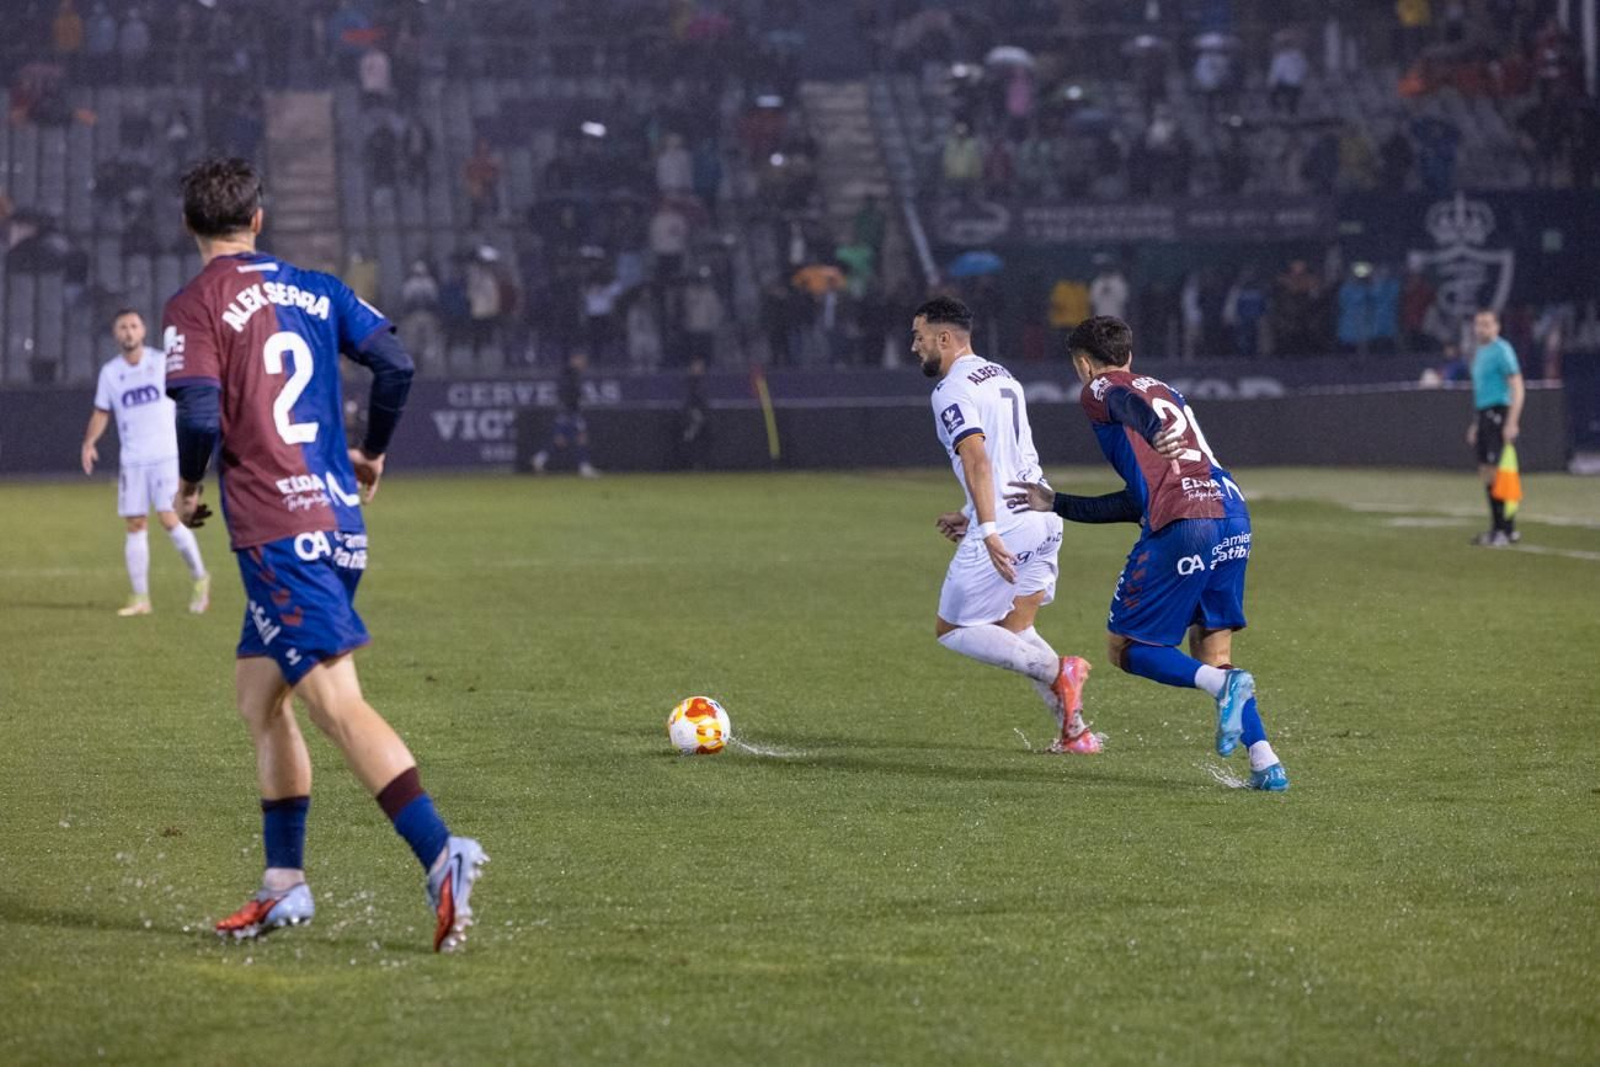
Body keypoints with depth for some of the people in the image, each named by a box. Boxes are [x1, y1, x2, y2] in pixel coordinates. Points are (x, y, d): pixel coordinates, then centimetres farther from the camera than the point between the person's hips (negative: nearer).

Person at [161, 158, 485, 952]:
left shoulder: (193, 307, -5)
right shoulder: (314, 290, 12)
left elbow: (200, 415, -16)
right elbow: (395, 364, 7)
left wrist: (186, 489, 2)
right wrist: (373, 452, 22)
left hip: (276, 533, -7)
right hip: (339, 522, 7)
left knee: (338, 705, -13)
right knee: (258, 695, 18)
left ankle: (442, 856, -27)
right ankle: (284, 884, 19)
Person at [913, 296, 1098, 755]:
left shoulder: (952, 391, -10)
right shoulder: (1003, 378, 20)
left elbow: (978, 460, -23)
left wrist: (988, 531, -31)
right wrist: (970, 516, 28)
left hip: (1007, 526, -9)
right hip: (1045, 518, 9)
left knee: (951, 629, 3)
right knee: (1013, 632, 16)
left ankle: (1057, 672, -14)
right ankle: (1075, 730, 5)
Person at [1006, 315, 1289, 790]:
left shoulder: (1100, 391, 10)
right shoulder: (1166, 391, 32)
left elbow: (1129, 403, -18)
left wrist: (1155, 432, -41)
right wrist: (1056, 504, 42)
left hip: (1181, 526, -7)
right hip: (1233, 515, 7)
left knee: (1124, 647, 6)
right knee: (1211, 653, 16)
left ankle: (1223, 684, -19)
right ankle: (1266, 764, 0)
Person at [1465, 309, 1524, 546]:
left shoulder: (1501, 350, -9)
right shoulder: (1480, 353, 18)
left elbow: (1517, 387, -14)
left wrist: (1512, 422, -21)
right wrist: (1475, 424, 25)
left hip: (1499, 414, -9)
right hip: (1484, 416, 9)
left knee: (1493, 472, -13)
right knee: (1485, 473, 8)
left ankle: (1505, 529, -11)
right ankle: (1499, 529, 13)